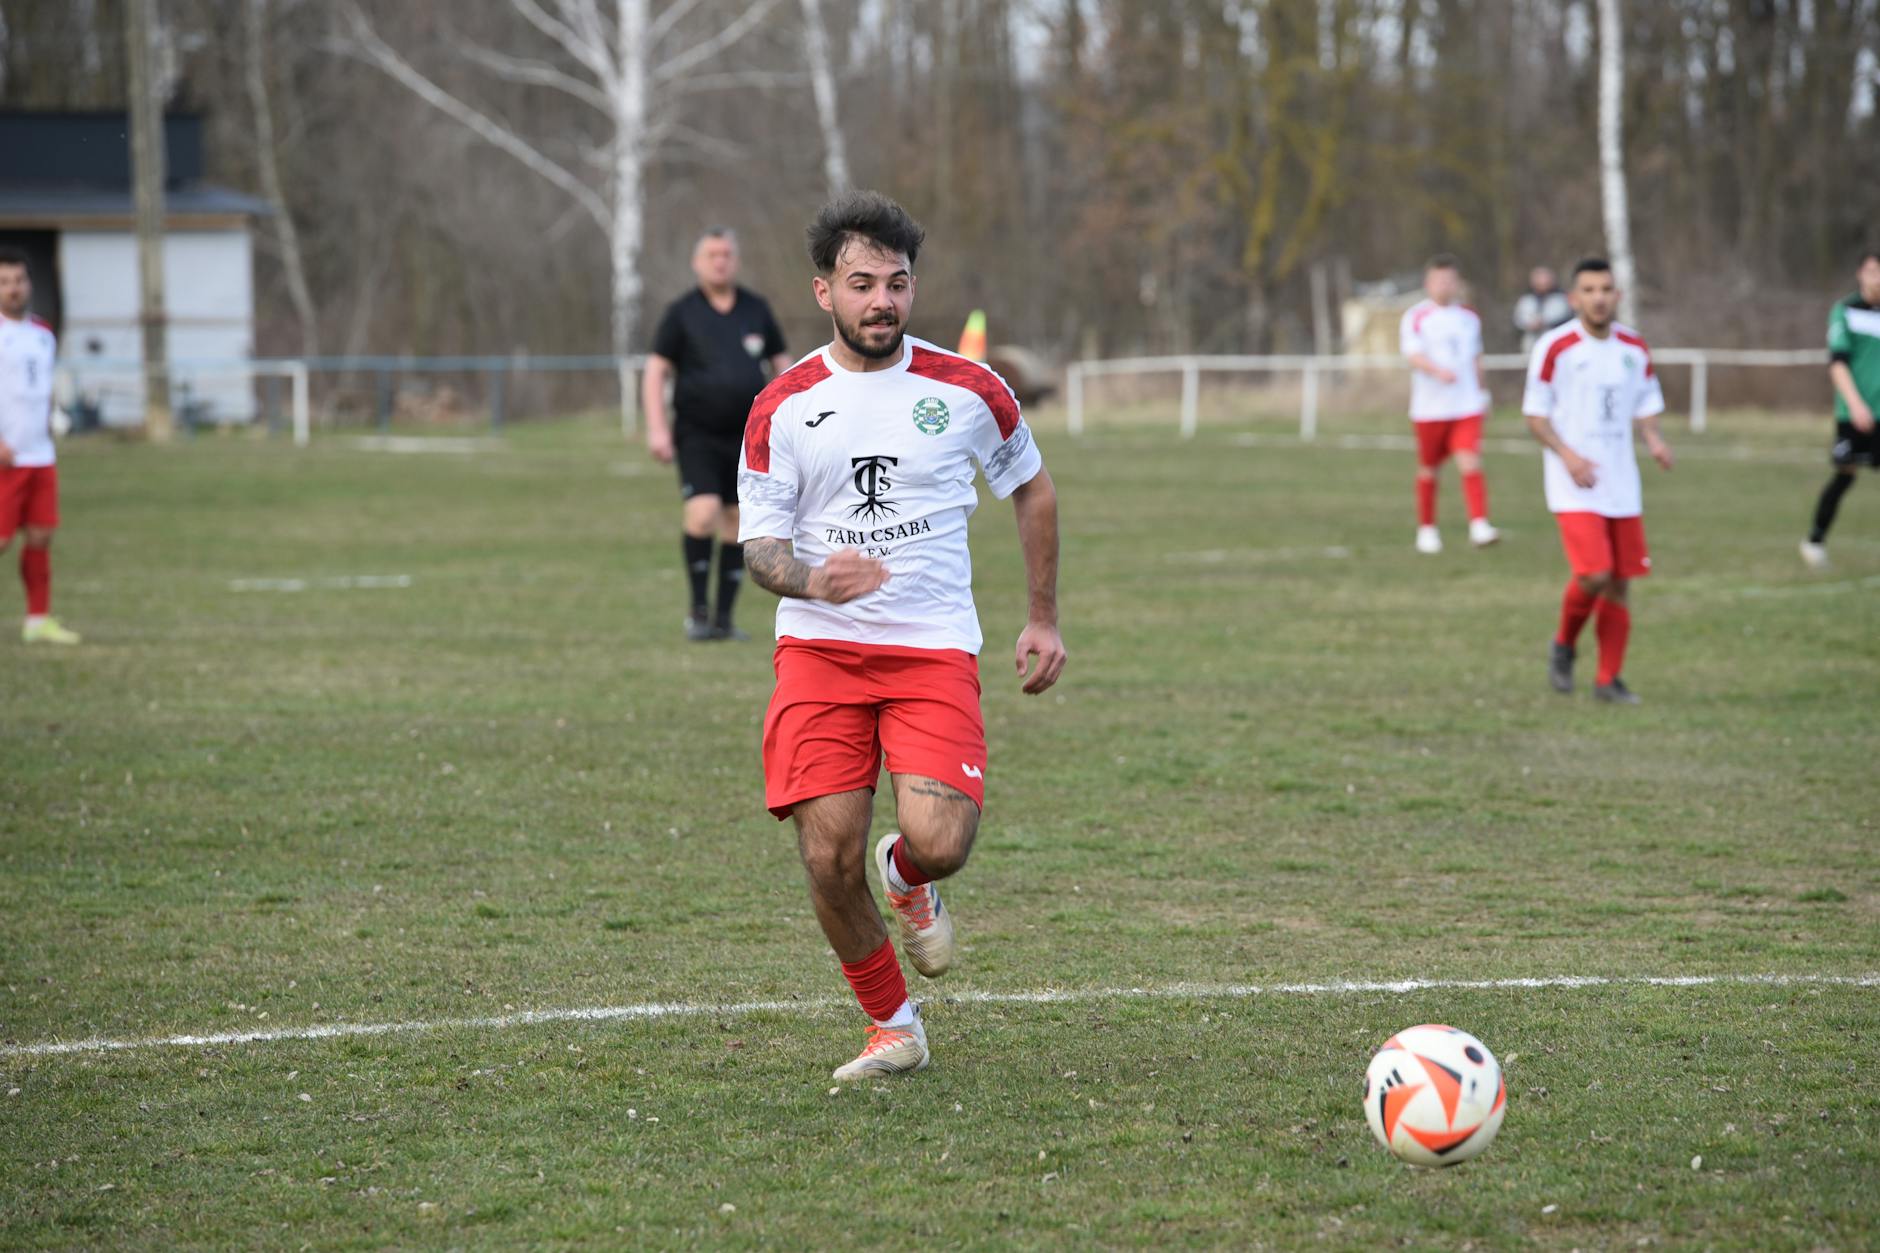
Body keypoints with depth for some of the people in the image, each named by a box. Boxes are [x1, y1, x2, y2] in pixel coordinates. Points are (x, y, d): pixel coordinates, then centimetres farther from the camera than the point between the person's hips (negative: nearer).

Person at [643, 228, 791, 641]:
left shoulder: (756, 310, 9)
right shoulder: (683, 313, 0)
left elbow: (781, 363, 17)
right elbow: (655, 371, -1)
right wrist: (657, 429, -12)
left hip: (746, 436, 4)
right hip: (697, 434, -4)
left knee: (737, 525, 4)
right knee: (703, 513, -20)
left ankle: (723, 618, 13)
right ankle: (698, 609, -6)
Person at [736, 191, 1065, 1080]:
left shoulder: (966, 390, 2)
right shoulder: (782, 407, 1)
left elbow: (1032, 490, 18)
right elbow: (758, 544, -1)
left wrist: (1044, 621, 16)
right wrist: (809, 578, -24)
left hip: (934, 648, 0)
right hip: (818, 647, 1)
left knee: (938, 844, -20)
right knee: (829, 859, -10)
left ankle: (909, 878, 19)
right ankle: (892, 1028, 13)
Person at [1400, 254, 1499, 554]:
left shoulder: (1469, 318, 11)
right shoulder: (1415, 317, -4)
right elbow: (1413, 355, -17)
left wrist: (1482, 392, 29)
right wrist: (1437, 371, -35)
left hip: (1467, 408, 2)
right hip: (1430, 409, -2)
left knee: (1470, 464, -15)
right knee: (1428, 470, 9)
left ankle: (1479, 525, -21)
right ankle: (1426, 528, 26)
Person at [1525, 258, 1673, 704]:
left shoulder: (1635, 348, 7)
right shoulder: (1555, 348, -7)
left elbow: (1646, 404, 17)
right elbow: (1534, 414, -4)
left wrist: (1653, 438, -5)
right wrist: (1568, 455, -18)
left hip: (1622, 485, 5)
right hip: (1575, 487, -5)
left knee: (1620, 583, 4)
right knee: (1594, 574, -18)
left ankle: (1609, 680, 15)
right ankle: (1563, 646, 10)